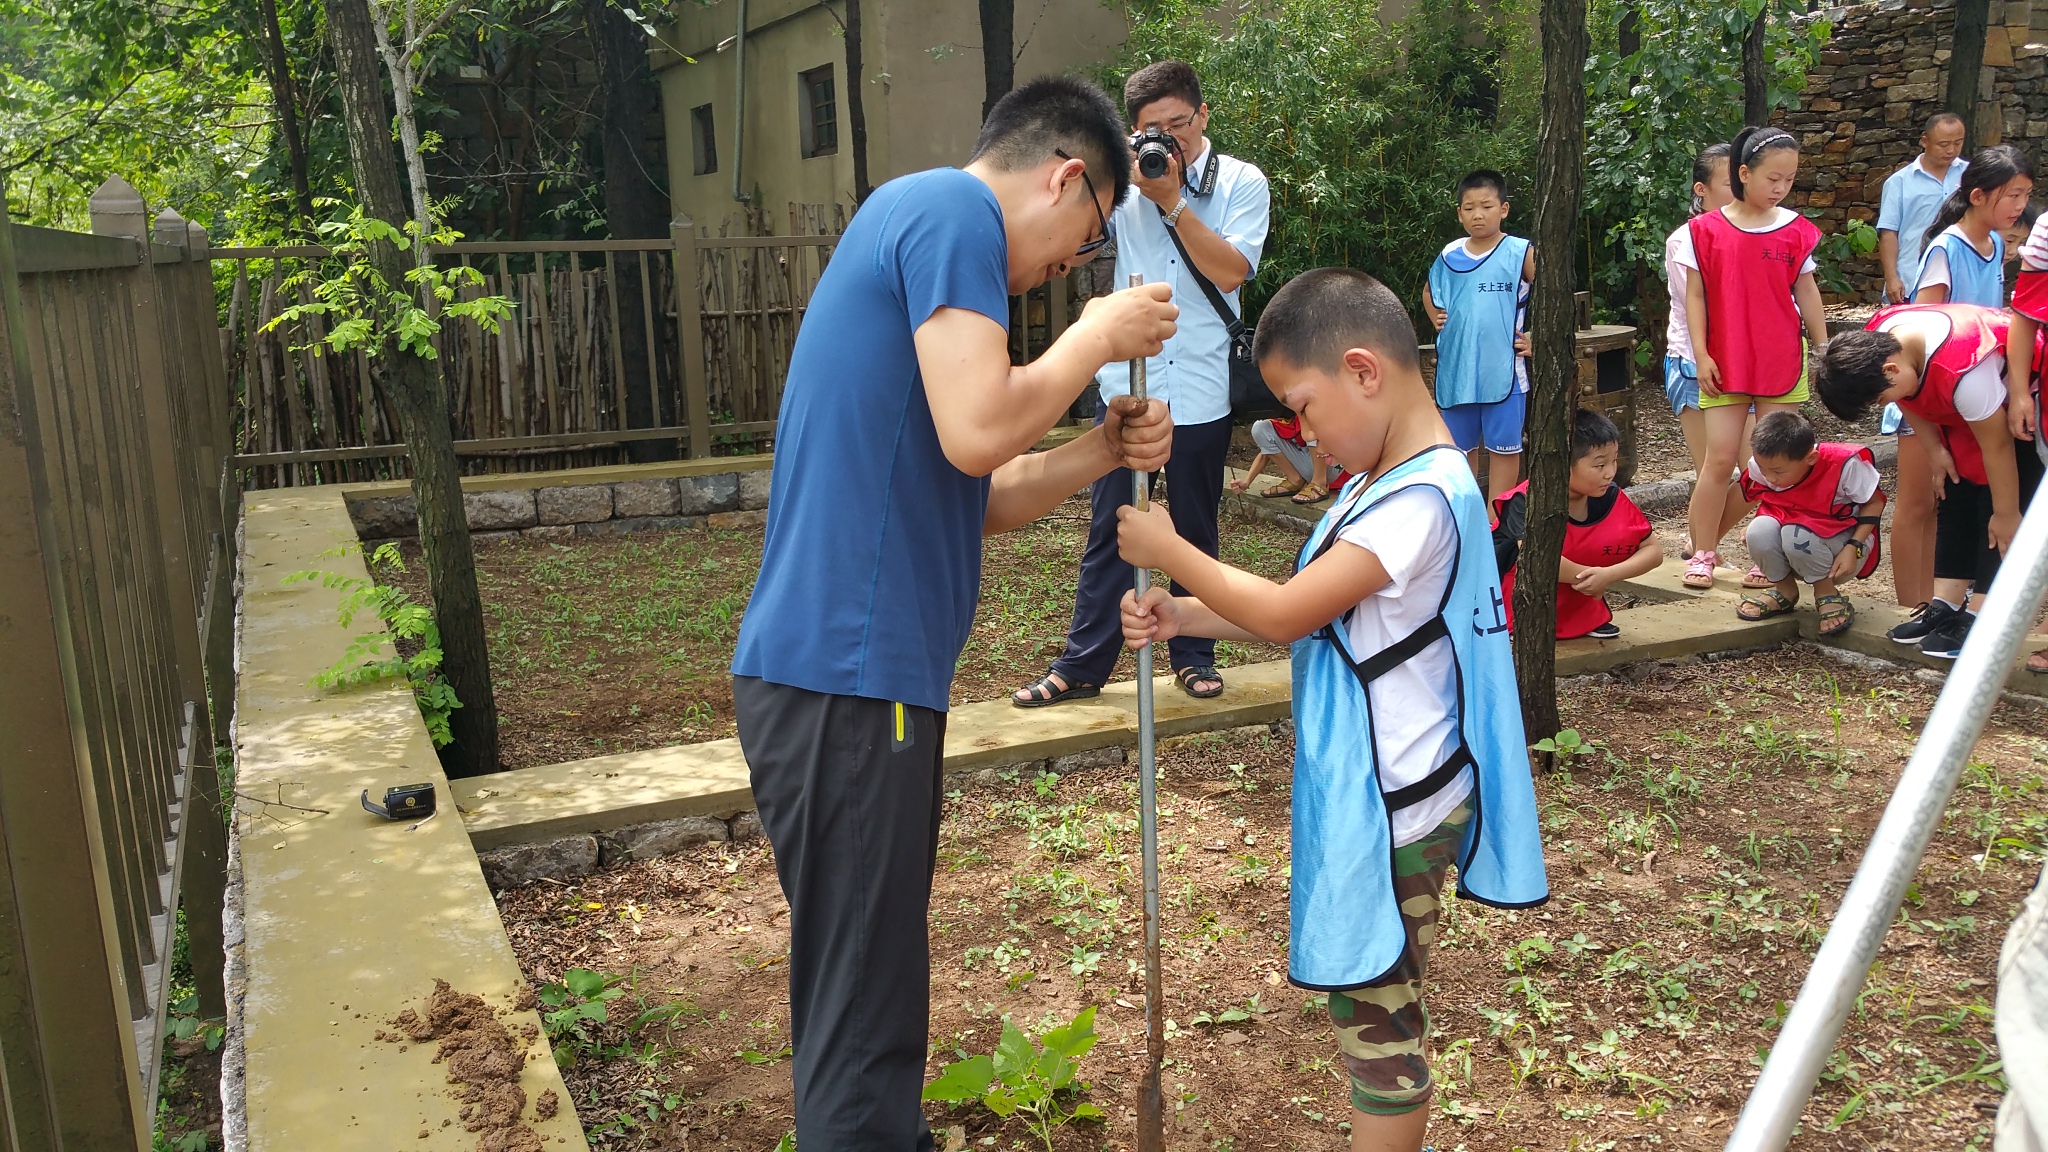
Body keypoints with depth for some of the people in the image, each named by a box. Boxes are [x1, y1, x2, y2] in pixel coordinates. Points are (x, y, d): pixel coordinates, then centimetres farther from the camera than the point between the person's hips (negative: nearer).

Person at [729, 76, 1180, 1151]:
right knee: (863, 1021, 1)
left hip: (846, 669, 10)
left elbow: (970, 501, 21)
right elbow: (977, 432, -21)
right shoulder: (951, 205, -7)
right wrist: (1099, 333, -6)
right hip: (846, 675, -10)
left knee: (865, 995, 22)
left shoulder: (915, 221, 23)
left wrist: (1099, 452, 9)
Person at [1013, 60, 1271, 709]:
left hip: (1201, 388, 0)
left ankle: (1193, 655, 25)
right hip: (1126, 381, 1)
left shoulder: (1242, 184, 3)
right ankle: (1082, 667, 8)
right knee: (1108, 531, 1)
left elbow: (1230, 271, -11)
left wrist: (1171, 199, -15)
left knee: (1196, 531, 11)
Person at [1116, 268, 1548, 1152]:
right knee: (1381, 1005, 21)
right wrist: (1181, 616, 0)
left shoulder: (1421, 498, -24)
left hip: (1393, 806, -10)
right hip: (1365, 791, 10)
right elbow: (1305, 610, 11)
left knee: (1376, 1014, 5)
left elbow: (1285, 615, -24)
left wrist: (1168, 549, -13)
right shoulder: (1382, 483, 8)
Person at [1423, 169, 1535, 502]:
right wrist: (1436, 319, 10)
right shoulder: (1449, 256, 6)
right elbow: (1429, 292, 26)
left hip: (1503, 370, -4)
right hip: (1455, 368, 4)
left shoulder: (1521, 253, -5)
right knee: (1460, 448, 13)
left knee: (1503, 447, 4)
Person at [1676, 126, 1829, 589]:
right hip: (1724, 363, -1)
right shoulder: (1707, 229, -2)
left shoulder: (1795, 230, 2)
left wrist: (1824, 350, 10)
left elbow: (1806, 292, 9)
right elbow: (1695, 295, 0)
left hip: (1781, 363, 2)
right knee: (1720, 458, -1)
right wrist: (1701, 354, -5)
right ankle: (1703, 554, 11)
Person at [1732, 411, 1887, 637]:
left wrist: (1853, 548, -20)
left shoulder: (1845, 464, -24)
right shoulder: (1761, 467, -15)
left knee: (1797, 536, -37)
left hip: (1841, 546, -4)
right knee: (1760, 530, -30)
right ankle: (1784, 589, -2)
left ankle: (1827, 593, -9)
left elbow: (1874, 502, -10)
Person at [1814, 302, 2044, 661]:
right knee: (1955, 501, 3)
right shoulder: (1873, 346, -19)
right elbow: (1907, 398, 1)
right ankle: (1946, 606, 4)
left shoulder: (1964, 371, -41)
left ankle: (1980, 619, -12)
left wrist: (2007, 515, -20)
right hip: (1964, 415, 8)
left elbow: (1996, 446, -30)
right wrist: (1934, 450, -6)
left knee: (1995, 515, -13)